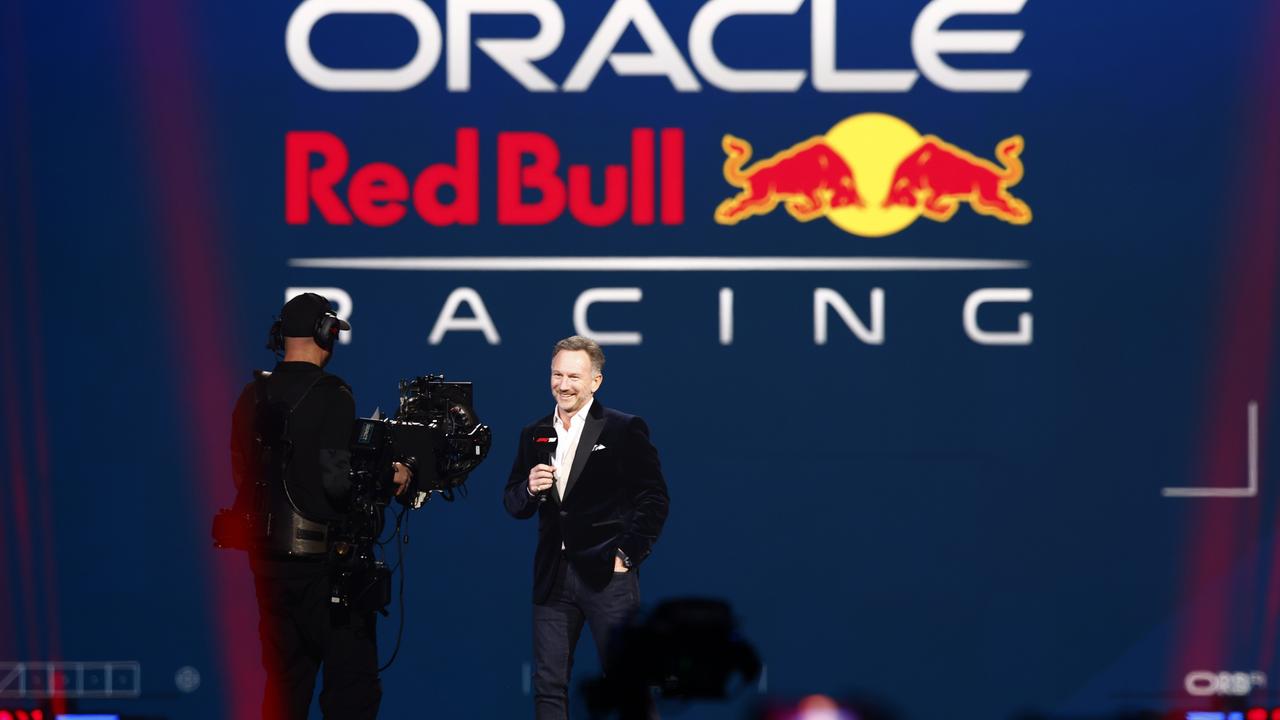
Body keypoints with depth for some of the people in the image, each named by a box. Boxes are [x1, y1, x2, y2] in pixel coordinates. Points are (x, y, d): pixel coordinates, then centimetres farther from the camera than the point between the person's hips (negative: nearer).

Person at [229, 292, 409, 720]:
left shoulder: (254, 397, 6)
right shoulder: (331, 396, -13)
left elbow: (241, 472, 11)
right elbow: (337, 479, -20)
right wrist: (389, 479, -6)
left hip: (266, 558, 7)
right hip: (321, 558, -7)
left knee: (284, 682, 13)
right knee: (352, 683, -1)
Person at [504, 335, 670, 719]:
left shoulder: (624, 429, -2)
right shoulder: (534, 435, 12)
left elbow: (654, 498, -3)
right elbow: (513, 504, 15)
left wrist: (628, 554, -9)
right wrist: (530, 489, -7)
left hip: (608, 573, -4)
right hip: (553, 576, 5)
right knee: (548, 685, 2)